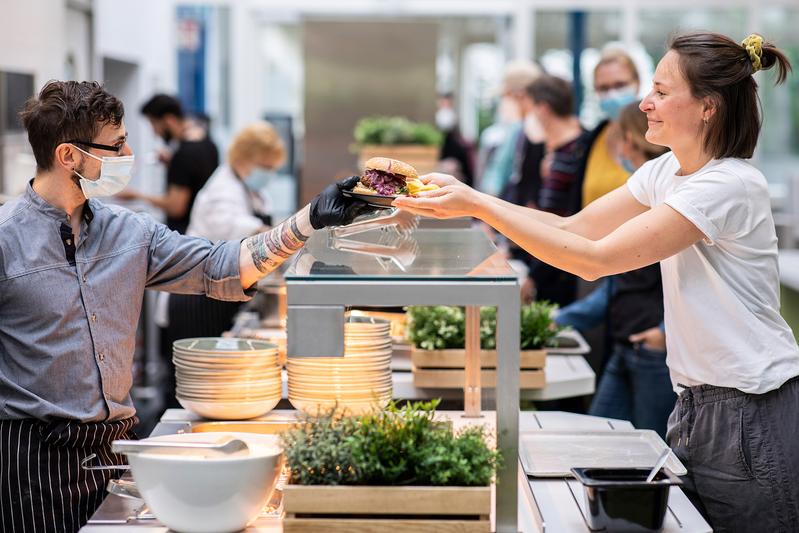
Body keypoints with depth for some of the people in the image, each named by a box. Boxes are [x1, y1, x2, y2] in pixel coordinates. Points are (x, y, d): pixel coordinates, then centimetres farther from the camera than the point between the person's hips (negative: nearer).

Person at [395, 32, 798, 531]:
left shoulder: (730, 185, -20)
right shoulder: (665, 171, 8)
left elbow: (595, 260, -22)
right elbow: (573, 228, 7)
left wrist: (477, 204, -21)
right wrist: (465, 196, -3)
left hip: (752, 412, -8)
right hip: (697, 401, 8)